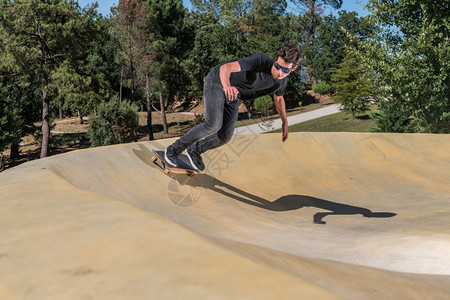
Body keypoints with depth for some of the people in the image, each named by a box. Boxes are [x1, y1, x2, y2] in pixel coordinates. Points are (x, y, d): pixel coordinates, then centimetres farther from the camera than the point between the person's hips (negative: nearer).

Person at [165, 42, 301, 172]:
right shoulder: (261, 60, -31)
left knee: (225, 137, -1)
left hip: (233, 94, 7)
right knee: (213, 124, -24)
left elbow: (279, 98, 16)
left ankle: (195, 150, 25)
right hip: (217, 82, -6)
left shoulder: (281, 81, -8)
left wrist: (285, 122, 23)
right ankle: (174, 150, -8)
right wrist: (226, 85, -59)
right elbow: (225, 68, -38)